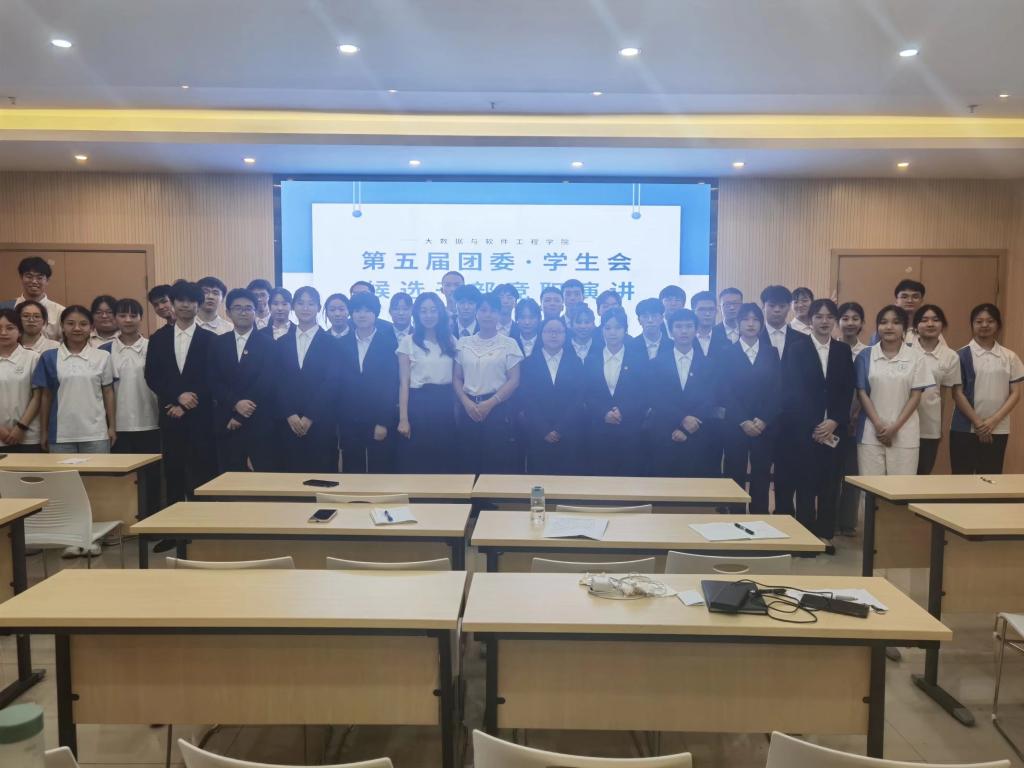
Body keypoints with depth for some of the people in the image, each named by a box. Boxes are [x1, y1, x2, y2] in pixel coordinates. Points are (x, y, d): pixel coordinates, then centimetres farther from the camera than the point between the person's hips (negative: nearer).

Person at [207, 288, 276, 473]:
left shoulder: (268, 344, 1)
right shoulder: (218, 343, 11)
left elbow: (267, 383, -8)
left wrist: (241, 416, -11)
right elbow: (213, 381, 3)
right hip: (227, 424, 3)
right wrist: (235, 404, -14)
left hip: (260, 425, -3)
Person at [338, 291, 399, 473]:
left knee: (380, 471, 2)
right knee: (351, 471, 6)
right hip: (349, 420, 2)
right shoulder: (342, 344, 7)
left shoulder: (389, 344, -1)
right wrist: (336, 419, 1)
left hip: (380, 420, -2)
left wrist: (384, 422, -11)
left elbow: (392, 385, -5)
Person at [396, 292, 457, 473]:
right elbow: (404, 383, -2)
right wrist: (403, 418, -9)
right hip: (419, 406, -3)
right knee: (416, 465, 1)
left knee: (445, 464, 7)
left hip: (446, 406, 3)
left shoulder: (451, 341, 9)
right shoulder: (408, 342, 0)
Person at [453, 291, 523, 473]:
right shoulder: (463, 343, 9)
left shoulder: (509, 343, 1)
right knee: (469, 465, 5)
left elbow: (514, 380, -3)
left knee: (499, 467, -2)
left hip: (498, 409, -2)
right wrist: (466, 403, -8)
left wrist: (490, 403, -12)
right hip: (468, 409, 3)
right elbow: (456, 378, 9)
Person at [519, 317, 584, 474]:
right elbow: (526, 400, -1)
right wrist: (544, 430, -9)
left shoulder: (576, 362, 6)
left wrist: (560, 429, -9)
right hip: (537, 436, 0)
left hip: (569, 437, 0)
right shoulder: (529, 363, 5)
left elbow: (579, 399, -1)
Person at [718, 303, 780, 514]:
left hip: (764, 426, 2)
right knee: (735, 476, 1)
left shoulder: (771, 353, 9)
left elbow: (777, 391, 3)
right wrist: (743, 421, -11)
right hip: (734, 425, -1)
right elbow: (724, 391, -3)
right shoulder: (727, 353, 4)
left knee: (761, 477, 2)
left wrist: (763, 420, -9)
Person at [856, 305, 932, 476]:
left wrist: (895, 427, -8)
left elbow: (916, 396, 1)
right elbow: (862, 393, 1)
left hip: (904, 433, 0)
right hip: (871, 431, 0)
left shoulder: (916, 357, 3)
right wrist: (879, 425, -9)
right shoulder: (865, 356, 4)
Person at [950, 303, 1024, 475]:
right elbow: (957, 393, -4)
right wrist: (978, 423, -10)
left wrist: (994, 420, -8)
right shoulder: (962, 355, -1)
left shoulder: (1009, 357, 6)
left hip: (998, 430, 2)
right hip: (965, 429, -2)